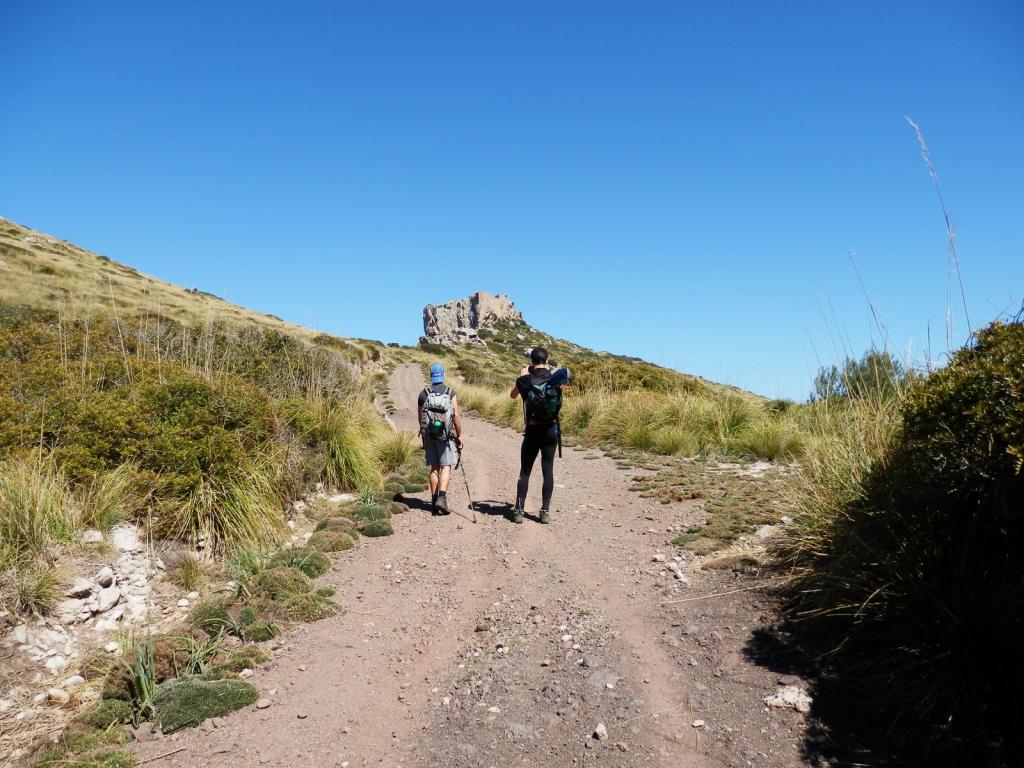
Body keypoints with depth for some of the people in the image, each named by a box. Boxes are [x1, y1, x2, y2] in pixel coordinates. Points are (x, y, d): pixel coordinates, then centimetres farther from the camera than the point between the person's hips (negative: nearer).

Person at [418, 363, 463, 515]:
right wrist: (459, 435, 2)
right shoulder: (451, 393, -4)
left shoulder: (423, 394, 3)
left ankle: (434, 500, 13)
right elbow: (456, 416, -7)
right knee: (446, 467, -1)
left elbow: (420, 418, 9)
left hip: (428, 435, 3)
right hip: (446, 435, -3)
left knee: (434, 468, 11)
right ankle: (442, 497, -19)